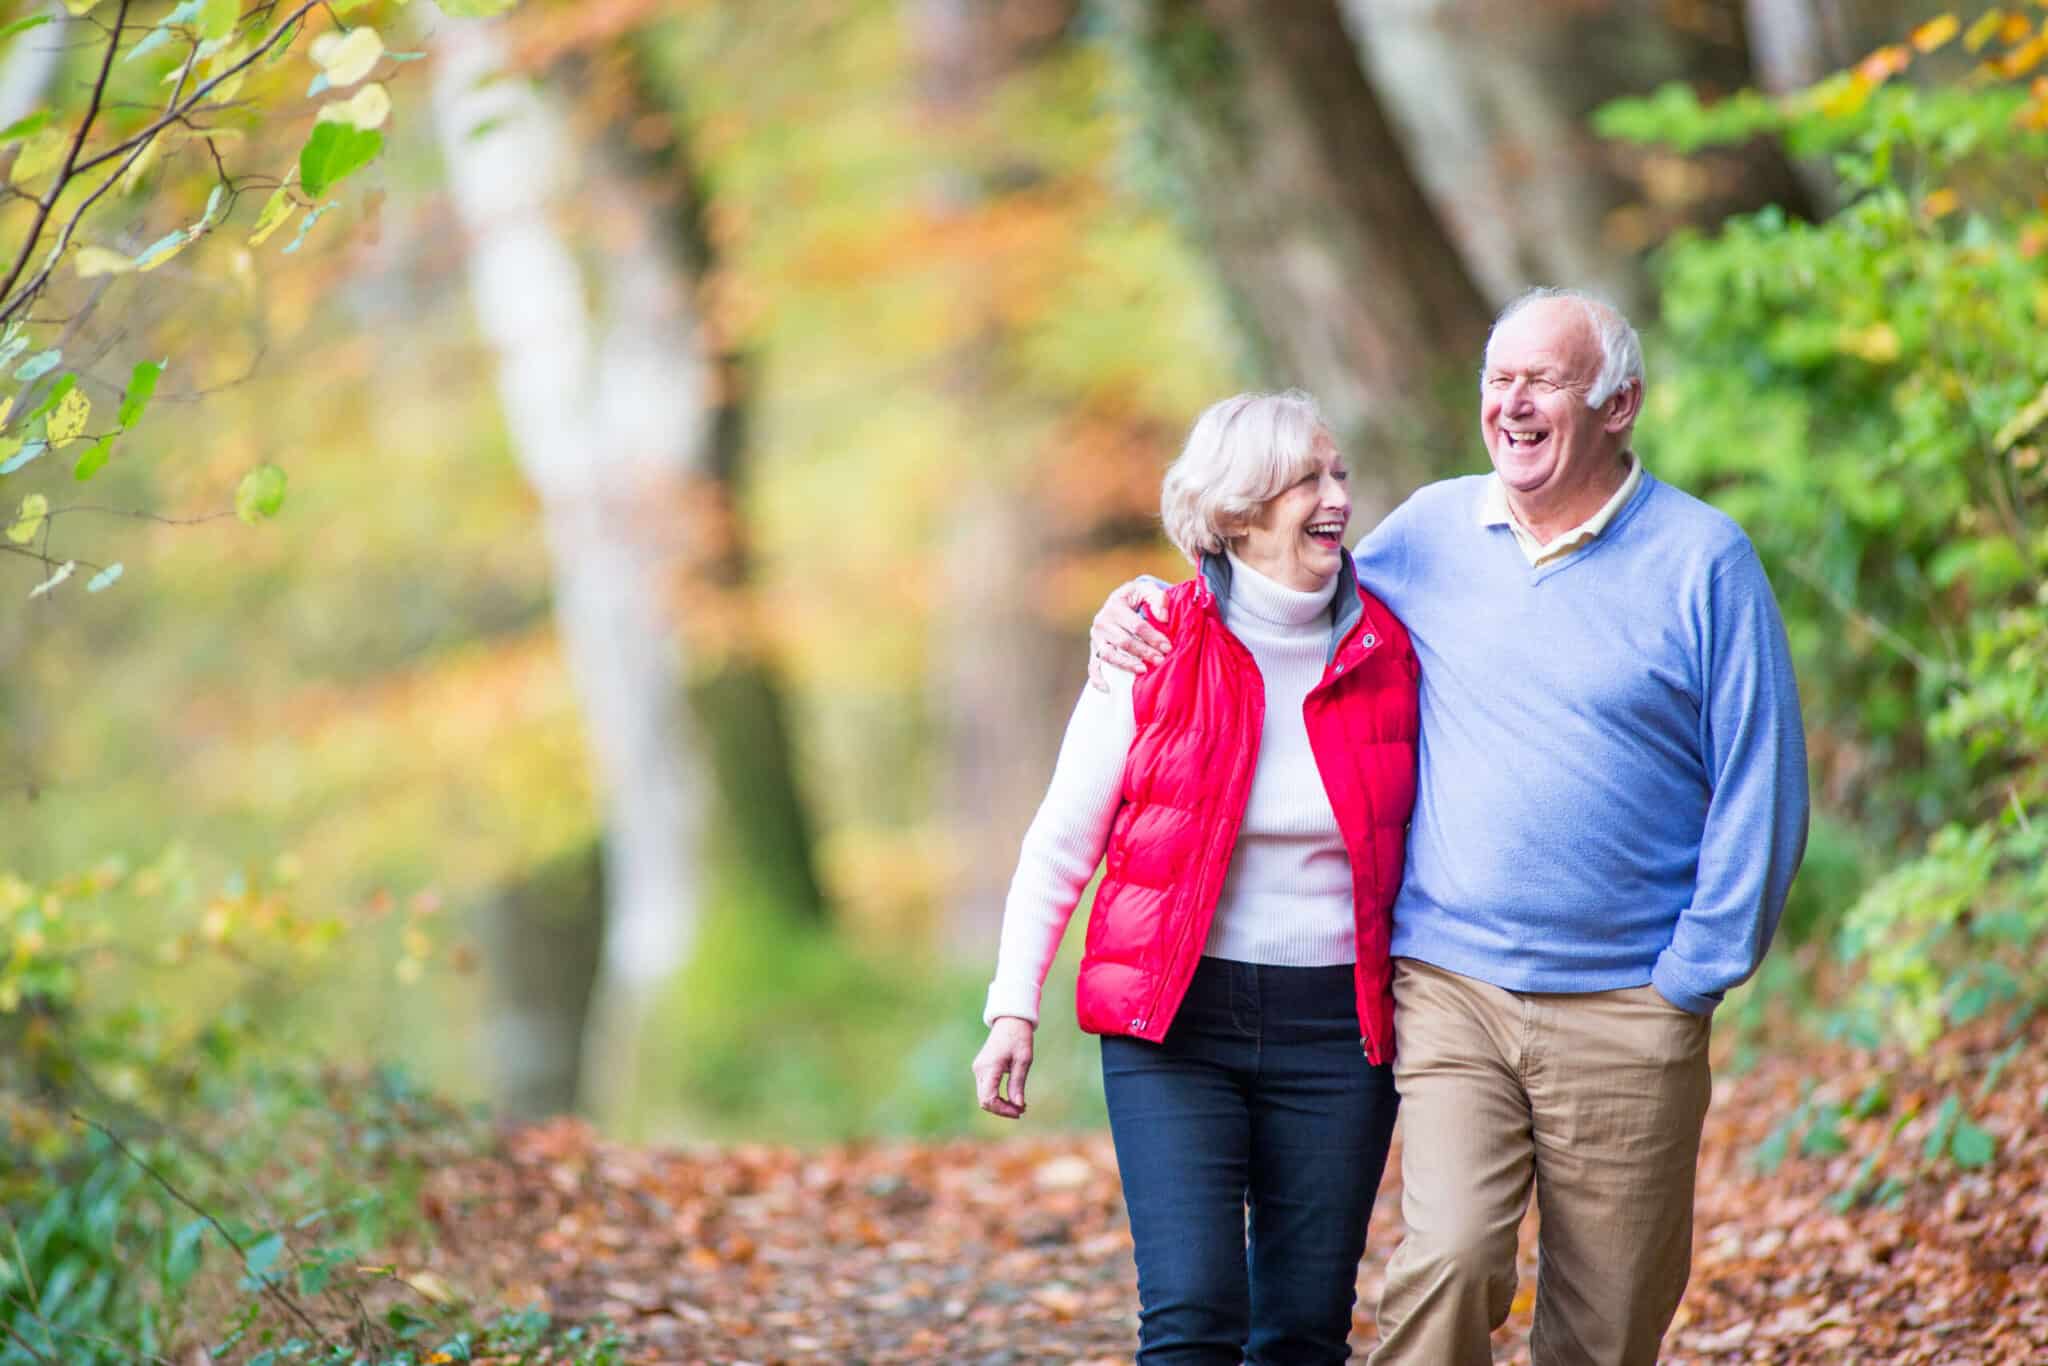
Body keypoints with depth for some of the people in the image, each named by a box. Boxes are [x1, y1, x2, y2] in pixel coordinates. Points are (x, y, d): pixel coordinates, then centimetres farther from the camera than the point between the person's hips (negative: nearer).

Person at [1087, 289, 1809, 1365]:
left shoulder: (1701, 559, 0)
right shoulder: (1429, 532, 8)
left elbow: (1761, 785, 0)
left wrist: (1690, 977, -4)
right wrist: (1143, 604, 8)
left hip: (1624, 1013, -1)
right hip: (1449, 990, 1)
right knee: (1450, 1264, -18)